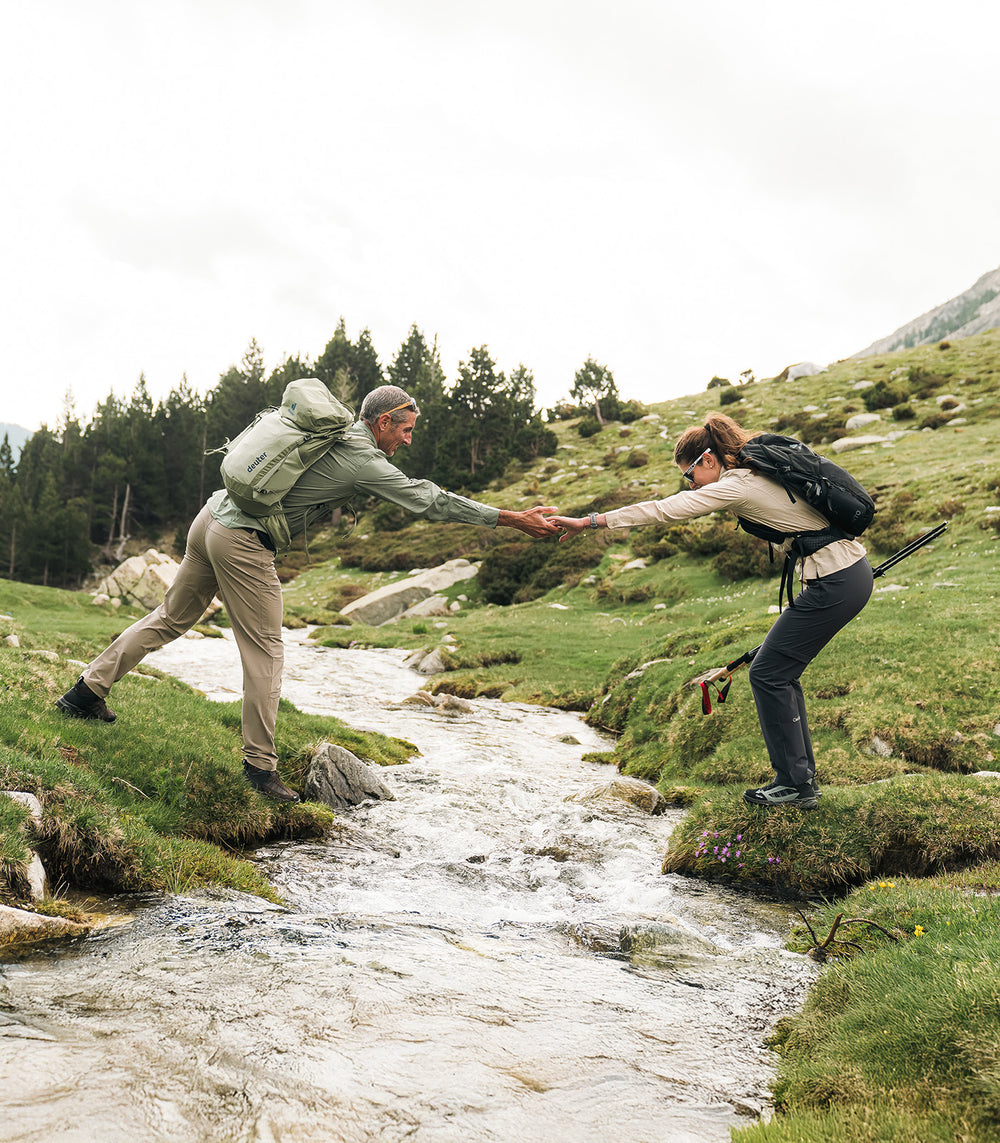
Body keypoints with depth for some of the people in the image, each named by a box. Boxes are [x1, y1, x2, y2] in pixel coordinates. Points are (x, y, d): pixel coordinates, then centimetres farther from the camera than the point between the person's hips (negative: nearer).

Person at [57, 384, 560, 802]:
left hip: (214, 515, 9)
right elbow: (431, 500, -9)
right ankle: (259, 765, 4)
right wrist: (516, 520, -5)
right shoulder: (364, 462, -11)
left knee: (170, 618, 19)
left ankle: (88, 691, 25)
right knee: (265, 652, 0)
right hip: (244, 543, -8)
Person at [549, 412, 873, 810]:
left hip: (836, 583, -10)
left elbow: (662, 510, -21)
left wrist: (589, 521, -21)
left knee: (768, 674, -2)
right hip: (850, 570, 10)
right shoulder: (759, 470, 12)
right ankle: (801, 778, 19)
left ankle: (794, 782, 7)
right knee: (779, 672, 13)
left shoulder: (735, 486, -16)